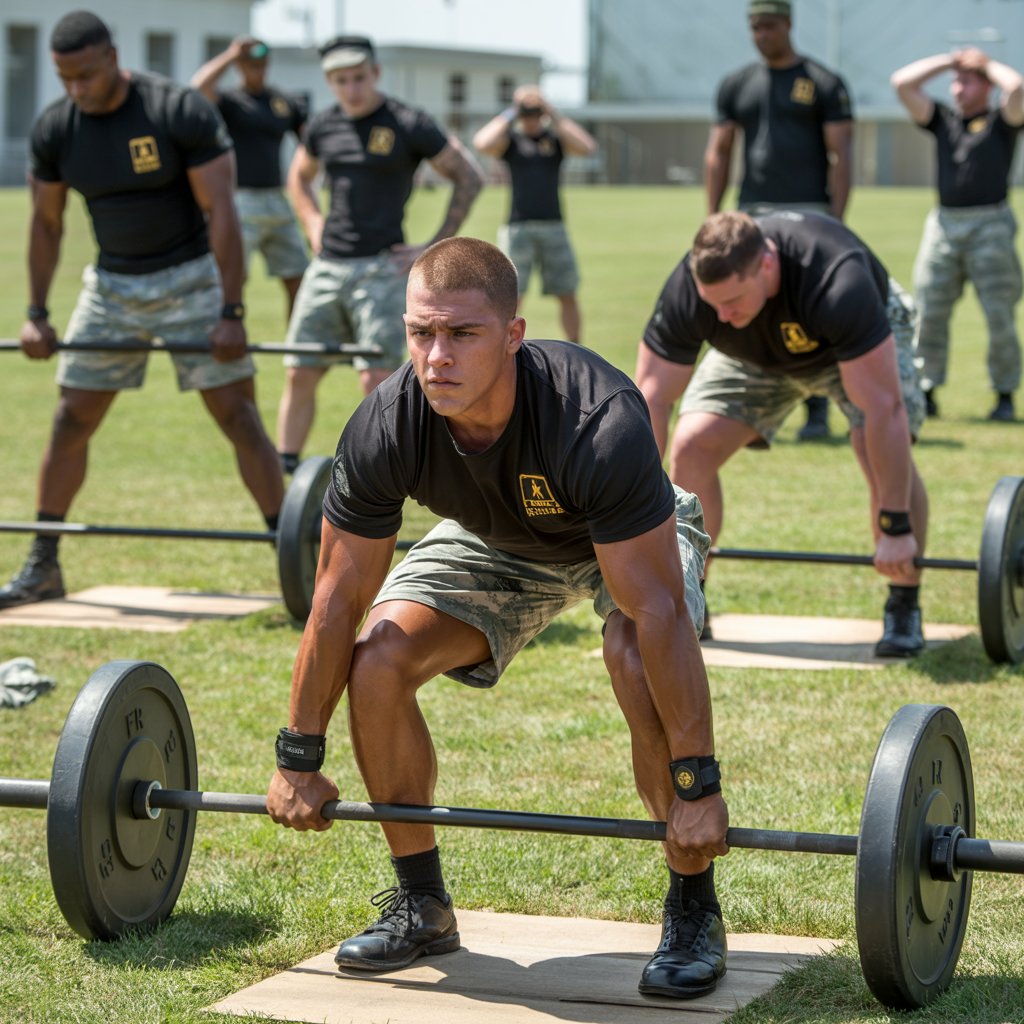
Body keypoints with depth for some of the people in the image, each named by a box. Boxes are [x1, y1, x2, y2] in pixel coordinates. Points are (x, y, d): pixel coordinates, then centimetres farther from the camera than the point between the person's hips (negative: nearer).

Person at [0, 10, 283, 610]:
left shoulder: (181, 112, -19)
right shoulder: (55, 129, -5)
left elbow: (220, 212, -19)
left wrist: (231, 313, -23)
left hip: (189, 279, -4)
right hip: (112, 285, 4)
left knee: (238, 413, -9)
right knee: (72, 420, 4)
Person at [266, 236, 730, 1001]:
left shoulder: (597, 423, -43)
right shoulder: (386, 428, -30)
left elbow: (658, 610, -39)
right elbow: (340, 599, -18)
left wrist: (697, 784, -37)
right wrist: (299, 760, -12)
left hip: (632, 540, -4)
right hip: (495, 540, 4)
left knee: (645, 676, -32)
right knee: (377, 664, -17)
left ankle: (694, 913, -10)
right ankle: (422, 905, 3)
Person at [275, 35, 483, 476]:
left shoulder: (409, 125, -7)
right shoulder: (323, 126, 8)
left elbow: (469, 178, 0)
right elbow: (299, 177, 29)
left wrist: (435, 248, -3)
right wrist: (314, 227, 13)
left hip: (381, 268, -5)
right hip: (327, 266, 5)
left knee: (376, 380, -11)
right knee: (300, 373, 4)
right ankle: (281, 473, 12)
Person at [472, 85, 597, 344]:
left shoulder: (557, 138, 9)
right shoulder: (509, 139, 5)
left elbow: (588, 147, -9)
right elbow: (482, 143, -16)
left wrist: (554, 115, -9)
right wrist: (509, 116, -7)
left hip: (553, 226, 2)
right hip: (517, 227, -2)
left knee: (567, 294, 3)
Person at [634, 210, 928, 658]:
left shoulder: (837, 282, -45)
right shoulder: (687, 290, -34)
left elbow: (881, 407, -43)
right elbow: (651, 399, -26)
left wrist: (896, 527, -42)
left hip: (867, 342, -3)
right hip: (758, 354, 3)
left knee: (886, 459, -27)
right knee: (691, 447, -15)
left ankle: (904, 609, -8)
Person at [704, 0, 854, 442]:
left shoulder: (824, 84, 2)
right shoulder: (736, 85, 13)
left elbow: (840, 155, -2)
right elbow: (718, 153, 14)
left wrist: (836, 221, -11)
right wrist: (712, 221, 6)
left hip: (808, 212, -4)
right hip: (752, 214, 4)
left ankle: (817, 411, 3)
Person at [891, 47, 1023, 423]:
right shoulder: (943, 120, 16)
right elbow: (902, 83, 10)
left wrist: (987, 64, 3)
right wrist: (947, 61, 13)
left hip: (991, 225, -4)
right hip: (944, 223, 4)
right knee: (928, 312, -1)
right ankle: (924, 392, 6)